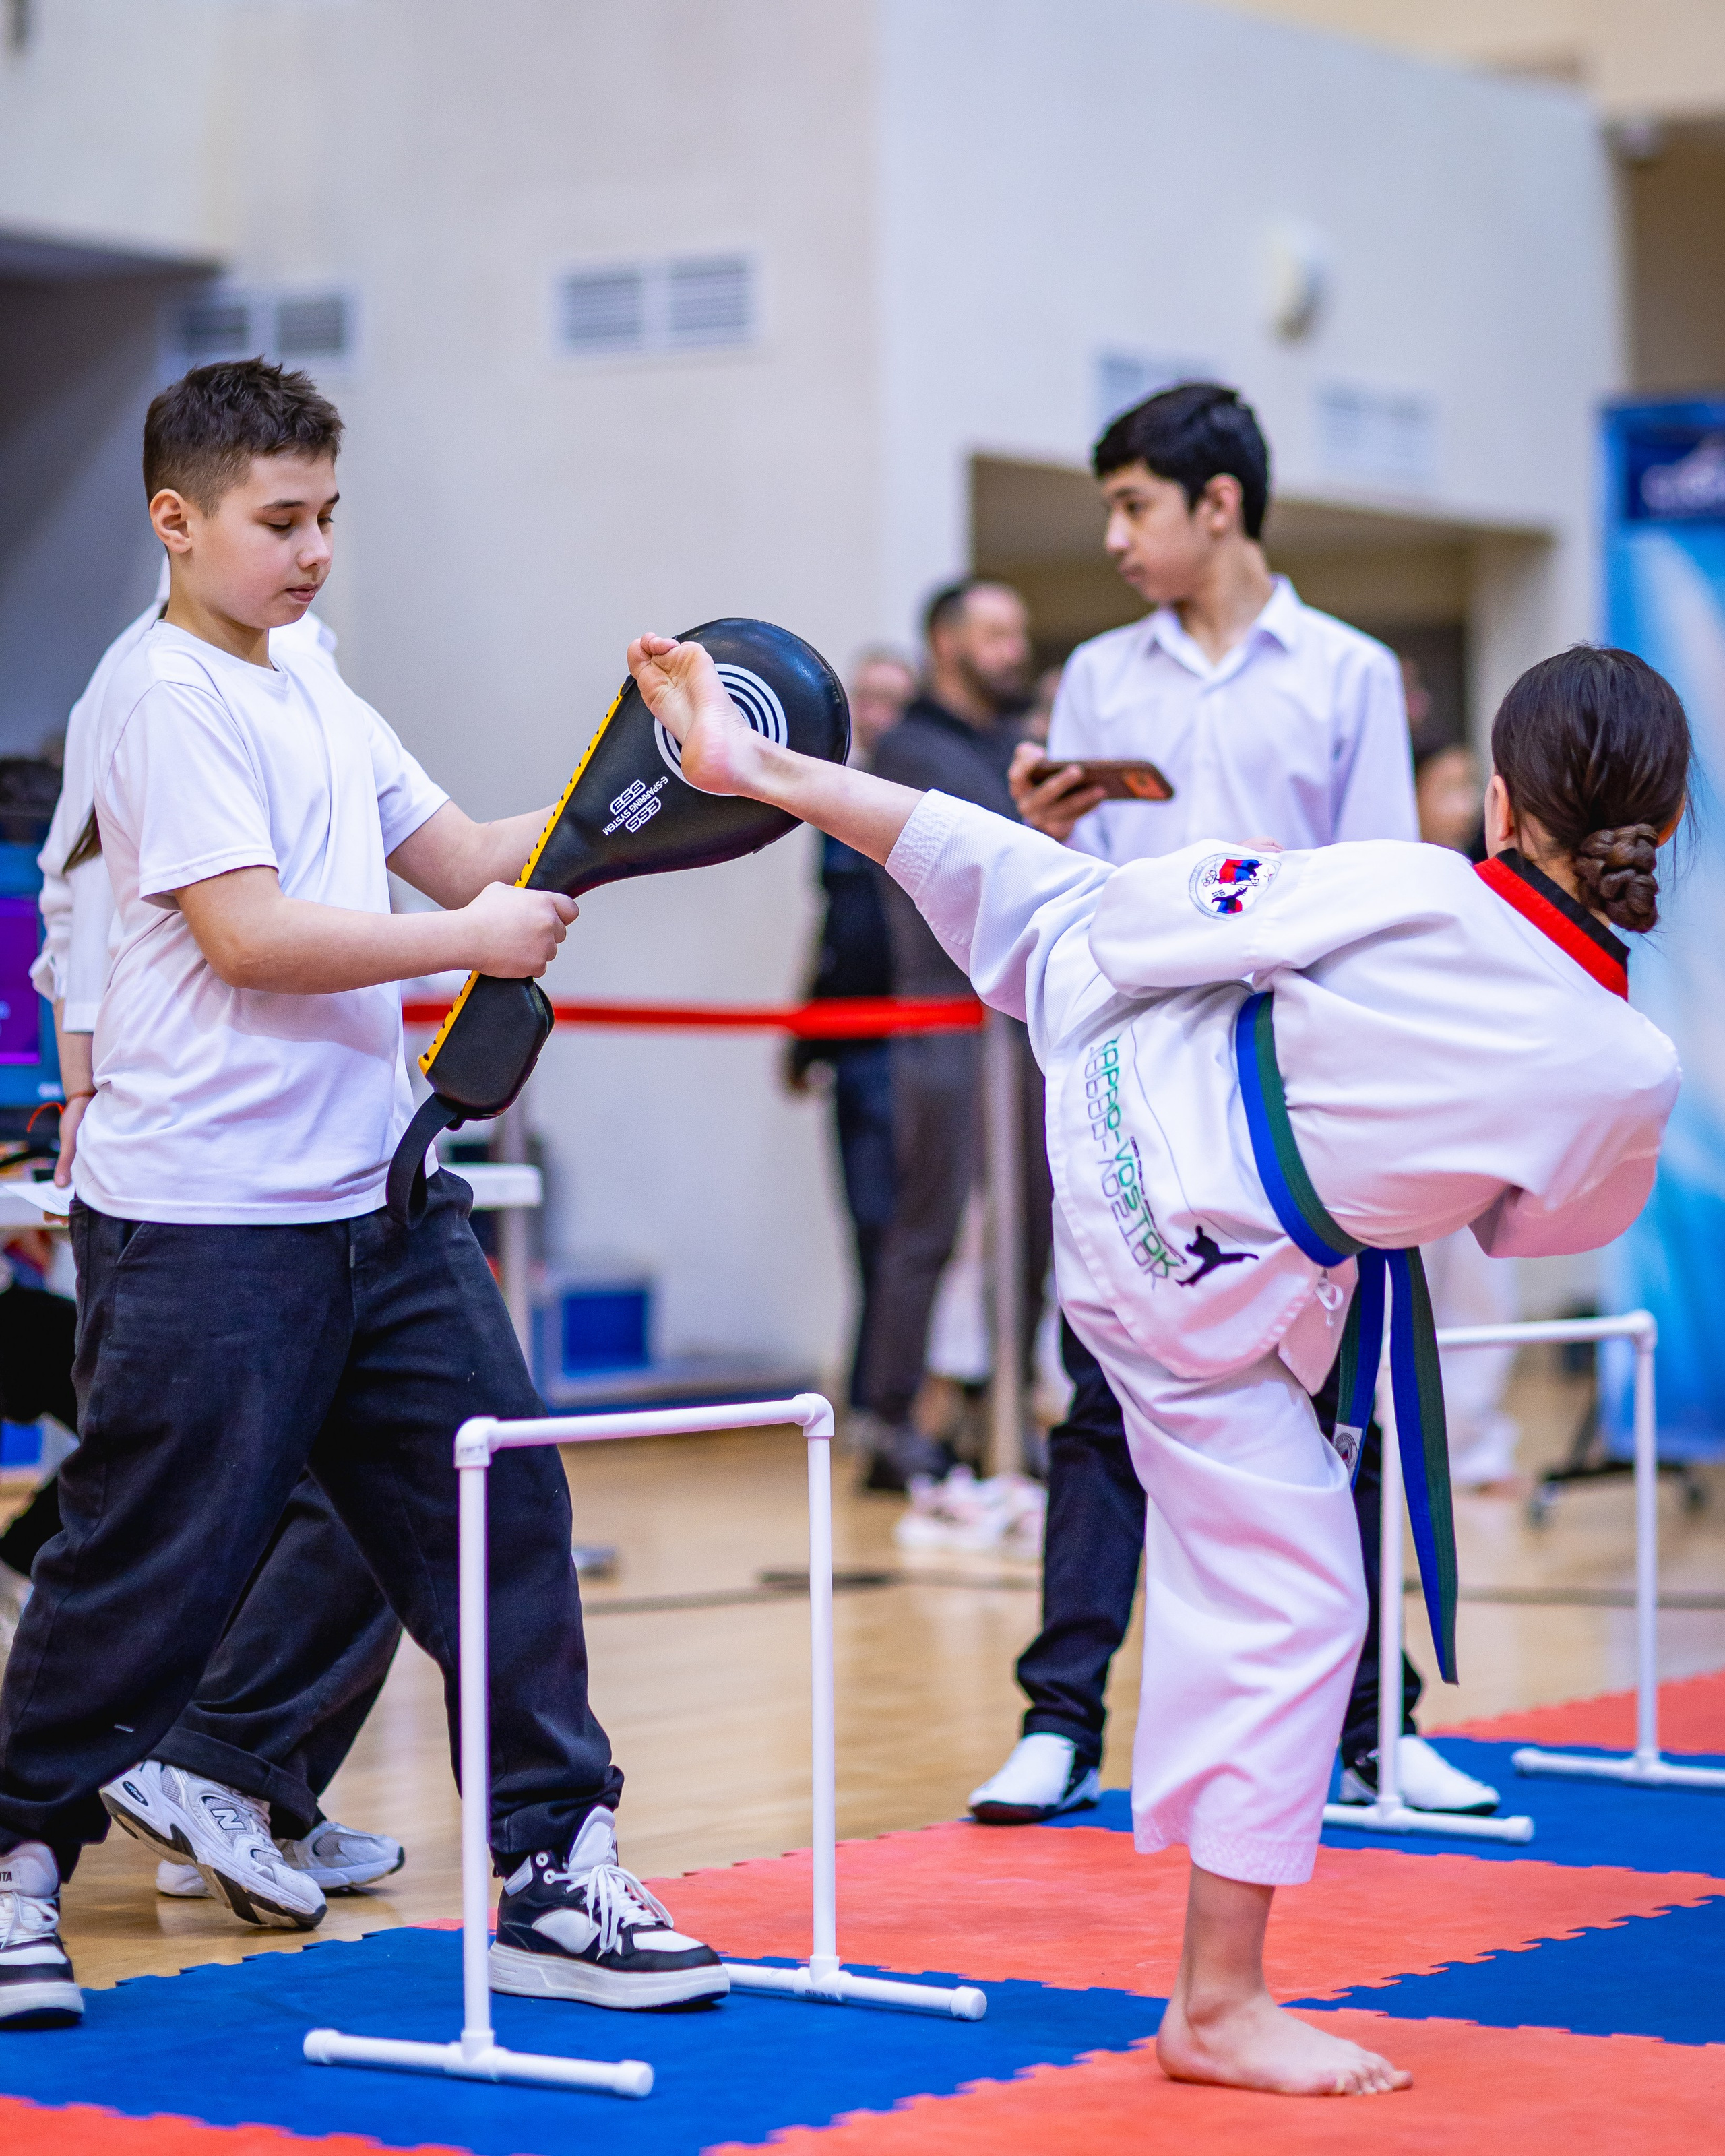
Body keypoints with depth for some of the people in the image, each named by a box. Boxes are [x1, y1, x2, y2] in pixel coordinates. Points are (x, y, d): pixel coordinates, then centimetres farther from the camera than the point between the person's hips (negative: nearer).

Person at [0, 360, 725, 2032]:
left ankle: (554, 1872, 11)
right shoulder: (166, 701, -10)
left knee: (499, 1515, 5)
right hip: (200, 1222, -8)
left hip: (375, 1199, 8)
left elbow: (456, 855, 22)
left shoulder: (317, 697, 17)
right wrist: (474, 940, -15)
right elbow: (248, 929, -19)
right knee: (151, 1563, 0)